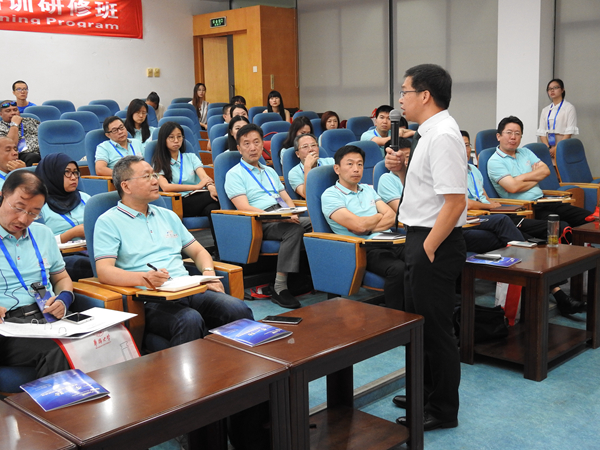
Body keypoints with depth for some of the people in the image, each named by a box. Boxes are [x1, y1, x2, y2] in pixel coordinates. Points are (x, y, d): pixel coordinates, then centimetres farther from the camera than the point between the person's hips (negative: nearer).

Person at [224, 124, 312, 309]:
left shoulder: (270, 171, 27)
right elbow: (244, 208, -9)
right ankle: (279, 288, -32)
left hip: (283, 218, 6)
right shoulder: (234, 174, 4)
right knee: (294, 228, -36)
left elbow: (287, 198, 23)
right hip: (260, 224, -6)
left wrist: (292, 213, -3)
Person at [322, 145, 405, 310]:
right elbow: (358, 224, -10)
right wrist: (380, 215, 8)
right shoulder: (330, 195, 3)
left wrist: (368, 228, -5)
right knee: (398, 269, -35)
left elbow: (392, 217, 12)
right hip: (365, 250, -6)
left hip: (389, 241, 6)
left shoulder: (368, 189, 25)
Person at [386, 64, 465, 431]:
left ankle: (442, 411, 20)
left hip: (436, 241, -10)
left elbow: (455, 202, -26)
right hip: (420, 236, 10)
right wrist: (401, 169, 3)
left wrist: (428, 249, -22)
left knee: (435, 327, 3)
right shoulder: (429, 133, 11)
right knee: (417, 320, 22)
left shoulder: (442, 137, -20)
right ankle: (427, 392, 41)